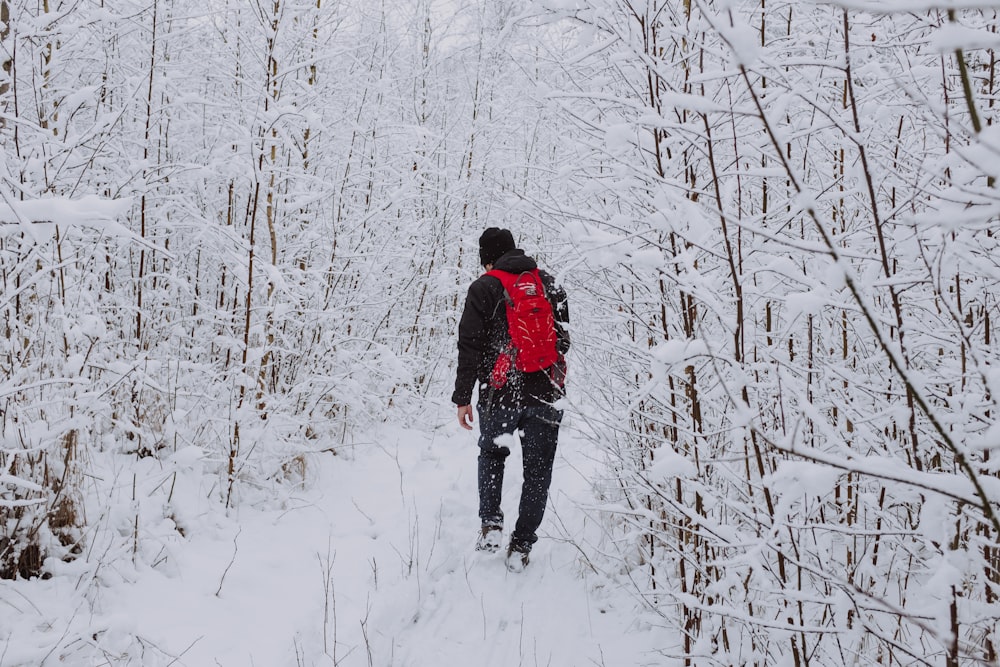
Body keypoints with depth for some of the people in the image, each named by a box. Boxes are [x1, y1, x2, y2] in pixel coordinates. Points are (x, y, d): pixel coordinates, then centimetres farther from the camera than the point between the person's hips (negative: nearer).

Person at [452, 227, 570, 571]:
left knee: (492, 454, 23)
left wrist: (462, 397, -4)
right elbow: (564, 339, 16)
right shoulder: (550, 284, 10)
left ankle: (491, 524, 10)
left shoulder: (484, 288, -3)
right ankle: (521, 546, 11)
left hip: (499, 393, -2)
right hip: (545, 393, 2)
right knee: (538, 471, 10)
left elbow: (470, 345, -8)